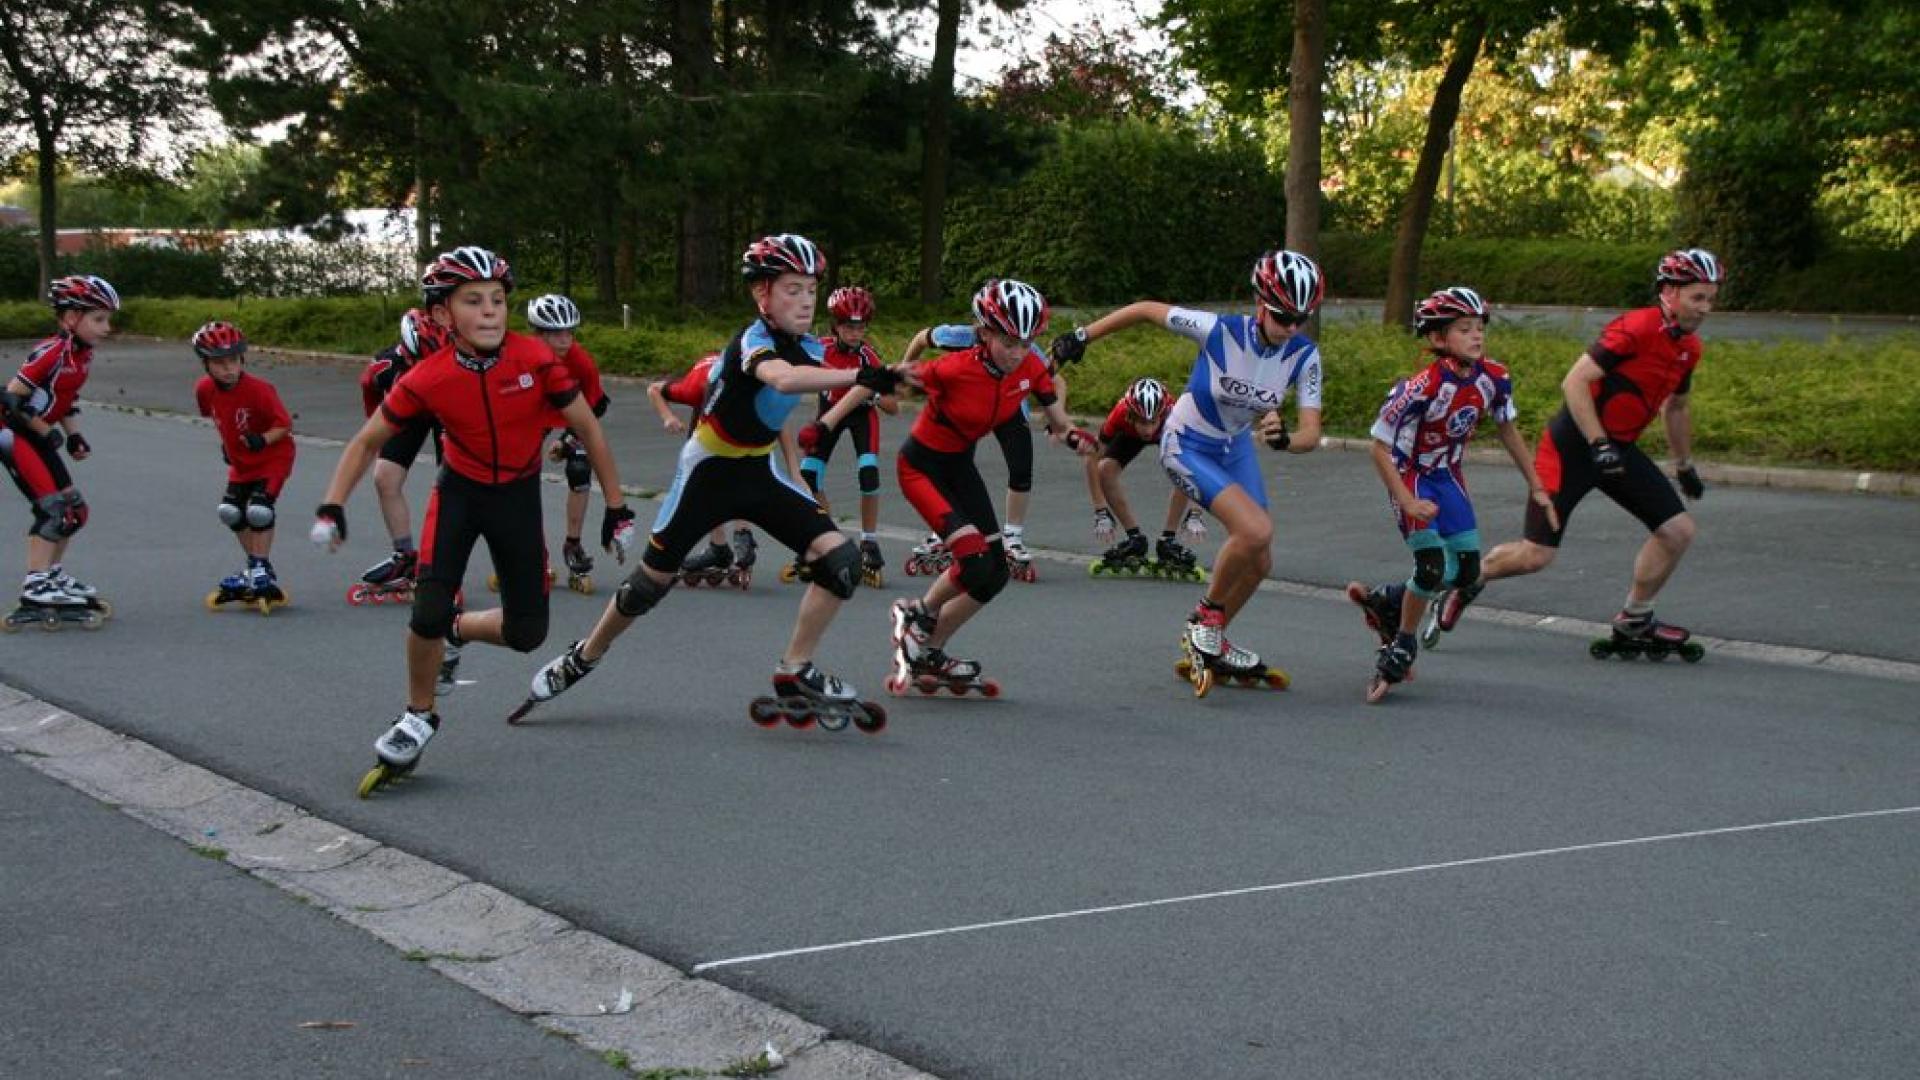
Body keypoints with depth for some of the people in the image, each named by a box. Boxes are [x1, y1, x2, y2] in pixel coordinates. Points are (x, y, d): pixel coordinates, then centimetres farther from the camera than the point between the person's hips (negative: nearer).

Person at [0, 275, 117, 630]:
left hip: (36, 436, 9)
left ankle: (53, 576, 26)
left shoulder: (83, 355, 4)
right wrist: (47, 431, -17)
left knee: (74, 510, 11)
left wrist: (74, 436, 4)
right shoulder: (52, 352, -23)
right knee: (53, 508, -16)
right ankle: (34, 590, -15)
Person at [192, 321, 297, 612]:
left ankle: (261, 570, -4)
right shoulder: (205, 389, -10)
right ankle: (255, 566, 22)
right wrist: (226, 442, 8)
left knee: (259, 509, -20)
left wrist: (263, 439, -35)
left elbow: (285, 424, -21)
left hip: (273, 456, -7)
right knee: (230, 511, 5)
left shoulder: (258, 389, -28)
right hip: (241, 462, 7)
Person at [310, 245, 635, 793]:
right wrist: (331, 509, -15)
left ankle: (454, 632, 33)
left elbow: (588, 428, -11)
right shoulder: (427, 380, -21)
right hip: (459, 492, -1)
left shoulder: (535, 359, -23)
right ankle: (418, 718, 7)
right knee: (429, 612, -19)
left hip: (518, 495, 1)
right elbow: (367, 441, -6)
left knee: (526, 633, 0)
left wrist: (617, 509, -7)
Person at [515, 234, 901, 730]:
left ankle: (795, 675, -4)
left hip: (760, 473, 6)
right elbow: (783, 378, -48)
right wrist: (859, 377, -55)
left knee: (840, 559, -14)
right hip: (707, 474, -6)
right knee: (652, 581, 7)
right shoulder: (752, 341, -26)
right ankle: (583, 658, 34)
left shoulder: (807, 348, -2)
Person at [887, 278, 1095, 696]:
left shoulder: (1030, 368, -15)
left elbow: (1059, 423, -3)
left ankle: (929, 655, 20)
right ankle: (917, 616, 9)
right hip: (921, 465, -7)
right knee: (976, 561, -20)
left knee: (996, 572, 5)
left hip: (960, 465, 7)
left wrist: (1076, 437, -28)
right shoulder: (954, 367, -31)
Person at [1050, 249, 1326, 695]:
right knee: (1256, 530, -26)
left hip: (1236, 448, 6)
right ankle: (1205, 616, -3)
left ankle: (1210, 642, 32)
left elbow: (1312, 433, -22)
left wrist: (1286, 439, -45)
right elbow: (1146, 309, -17)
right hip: (1187, 447, -6)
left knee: (1259, 562, 7)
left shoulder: (1304, 355, -18)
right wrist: (1082, 337, -10)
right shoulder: (1219, 330, -29)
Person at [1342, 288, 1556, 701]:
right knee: (1433, 567, -15)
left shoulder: (1493, 379, -13)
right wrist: (1407, 503, -25)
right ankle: (1401, 646, 8)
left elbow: (1507, 430, 6)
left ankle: (1384, 601, 25)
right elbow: (1380, 448, -23)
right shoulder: (1422, 388, -30)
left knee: (1467, 571, 4)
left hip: (1448, 477, 7)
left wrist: (1536, 486, 8)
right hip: (1411, 478, -7)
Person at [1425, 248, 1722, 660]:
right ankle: (1467, 582, 22)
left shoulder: (1688, 347, 6)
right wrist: (1599, 445, -27)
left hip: (1619, 448, 8)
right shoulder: (1636, 328, -21)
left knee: (1679, 530, -3)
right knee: (1536, 555, -8)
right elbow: (1574, 382, -24)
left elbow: (1676, 407, 24)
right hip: (1573, 443, -8)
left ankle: (1634, 623, 13)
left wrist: (1684, 466, 30)